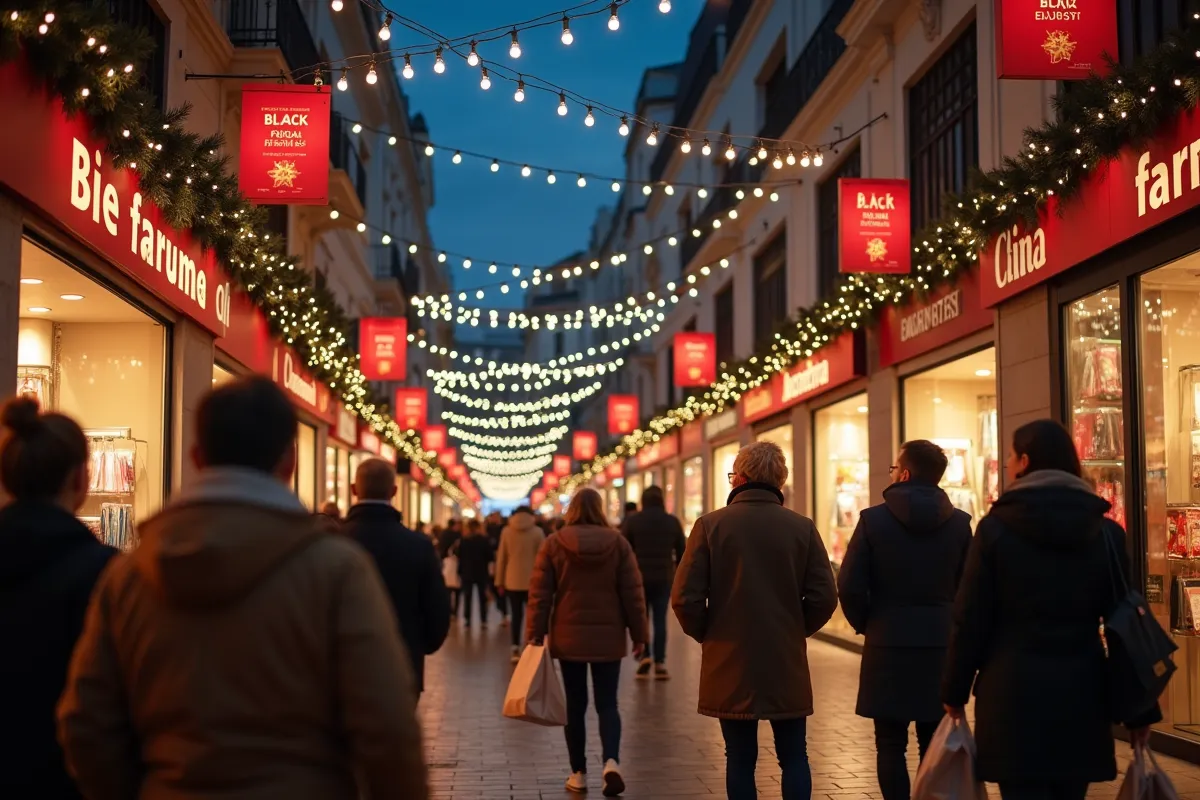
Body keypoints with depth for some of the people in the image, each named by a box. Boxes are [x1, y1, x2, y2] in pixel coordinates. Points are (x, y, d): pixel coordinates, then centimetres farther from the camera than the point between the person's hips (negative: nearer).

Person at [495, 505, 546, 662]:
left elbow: (501, 557, 3)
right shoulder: (537, 532, -3)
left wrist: (499, 581, 9)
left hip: (513, 581, 2)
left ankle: (516, 650, 2)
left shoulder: (507, 531, 2)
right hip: (532, 581, -2)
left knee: (516, 615, 8)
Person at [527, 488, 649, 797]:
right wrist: (639, 635, 6)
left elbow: (540, 595, -3)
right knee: (607, 704, 7)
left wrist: (535, 635, 2)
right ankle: (611, 761, -14)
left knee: (575, 705, 9)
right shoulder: (618, 542, -1)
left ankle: (578, 774, 13)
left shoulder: (553, 544, -2)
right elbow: (633, 594, 0)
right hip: (608, 638, 0)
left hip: (568, 638, 0)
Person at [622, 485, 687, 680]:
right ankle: (660, 664, 1)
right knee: (660, 620, 4)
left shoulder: (632, 521, -1)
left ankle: (644, 656, -4)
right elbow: (682, 552, 8)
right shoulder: (672, 522, 5)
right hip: (664, 578, 1)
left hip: (639, 577, -1)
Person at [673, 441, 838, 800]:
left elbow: (685, 598, -10)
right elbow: (824, 598, -5)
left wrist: (708, 635, 8)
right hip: (788, 663, 1)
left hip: (730, 663, -1)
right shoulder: (802, 527, -3)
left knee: (740, 760, 8)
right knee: (794, 757, 12)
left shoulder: (710, 525, -7)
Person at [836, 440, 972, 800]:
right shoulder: (959, 523, 0)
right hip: (941, 645, 3)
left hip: (888, 645, -3)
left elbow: (849, 585, -9)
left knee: (891, 744, 4)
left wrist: (864, 623, 7)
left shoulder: (874, 519, -8)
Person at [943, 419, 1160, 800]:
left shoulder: (996, 527, -6)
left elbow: (971, 620, -6)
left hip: (1014, 691, -3)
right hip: (1081, 693, 3)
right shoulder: (1106, 532, 3)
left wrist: (955, 691, 5)